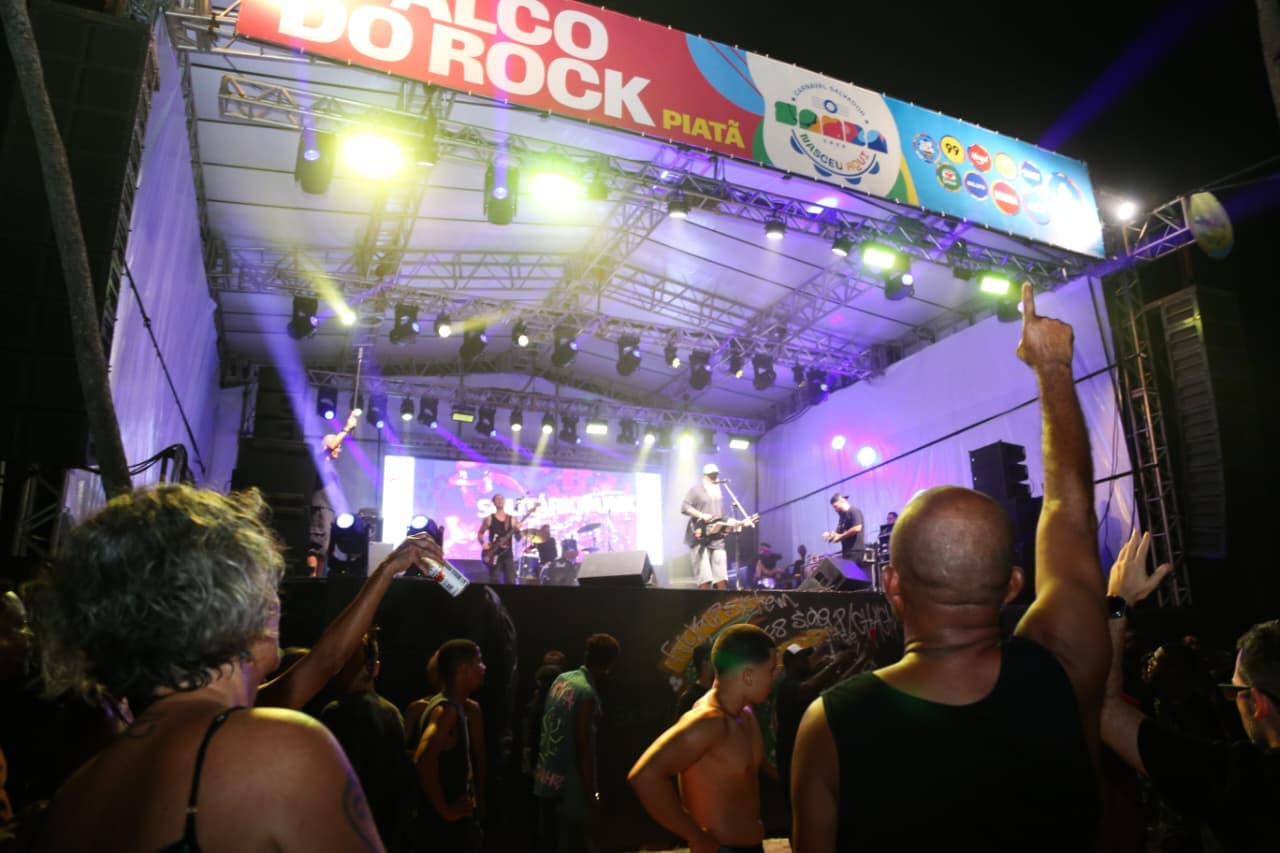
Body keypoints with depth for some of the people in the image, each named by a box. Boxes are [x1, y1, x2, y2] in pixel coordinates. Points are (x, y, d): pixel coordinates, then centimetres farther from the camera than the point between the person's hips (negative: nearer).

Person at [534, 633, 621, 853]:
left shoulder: (561, 679, 4)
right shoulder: (587, 694, -21)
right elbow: (583, 747, -20)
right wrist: (592, 795, -14)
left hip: (546, 779, 8)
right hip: (569, 787, -8)